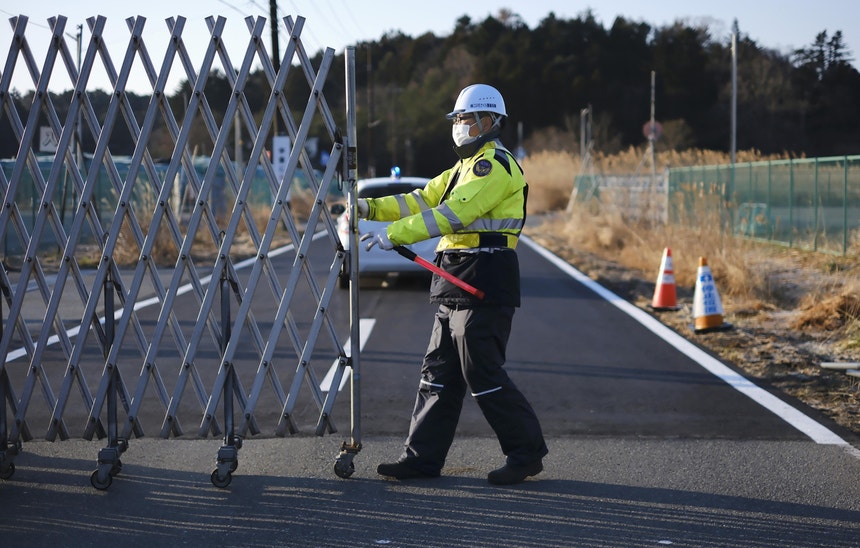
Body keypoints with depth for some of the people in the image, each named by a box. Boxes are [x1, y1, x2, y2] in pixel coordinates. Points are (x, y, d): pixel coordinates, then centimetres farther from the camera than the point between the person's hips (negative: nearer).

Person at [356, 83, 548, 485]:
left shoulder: (495, 166, -11)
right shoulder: (464, 169, 22)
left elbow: (451, 214, -22)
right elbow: (420, 201, 16)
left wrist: (393, 235, -25)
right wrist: (369, 208, 2)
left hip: (484, 285, -10)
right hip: (458, 286, 10)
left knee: (482, 373, -7)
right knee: (439, 372, 9)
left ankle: (526, 452, 3)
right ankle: (423, 456, 13)